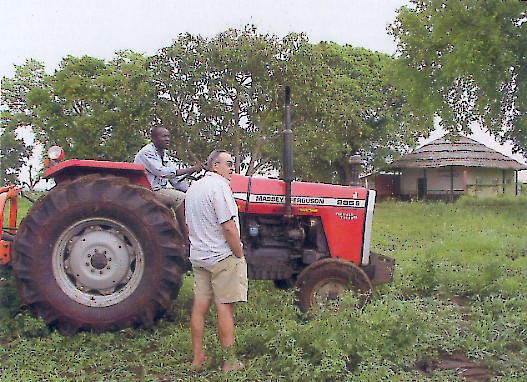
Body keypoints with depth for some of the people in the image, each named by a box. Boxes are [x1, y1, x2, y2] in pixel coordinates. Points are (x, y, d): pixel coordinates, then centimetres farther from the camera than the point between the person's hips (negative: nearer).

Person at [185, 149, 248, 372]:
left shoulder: (193, 189, 13)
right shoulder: (219, 187, -15)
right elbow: (228, 227, -20)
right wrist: (239, 255, -12)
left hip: (198, 257, 8)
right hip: (223, 256, -8)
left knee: (199, 306, 9)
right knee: (225, 308, -3)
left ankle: (197, 357, 16)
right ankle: (229, 362, 2)